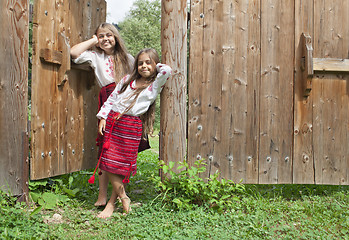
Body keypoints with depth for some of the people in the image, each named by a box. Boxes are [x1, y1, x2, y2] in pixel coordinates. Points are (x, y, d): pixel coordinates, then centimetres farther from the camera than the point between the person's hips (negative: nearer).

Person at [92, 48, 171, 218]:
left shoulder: (155, 85, 5)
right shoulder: (127, 80, 14)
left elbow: (167, 70, -12)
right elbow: (112, 98, 13)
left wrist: (156, 66, 8)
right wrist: (103, 117, 4)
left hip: (132, 126, -3)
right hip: (112, 120, 4)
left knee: (123, 165, -2)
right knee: (109, 162, 0)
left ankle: (111, 203, 11)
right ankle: (123, 198, 13)